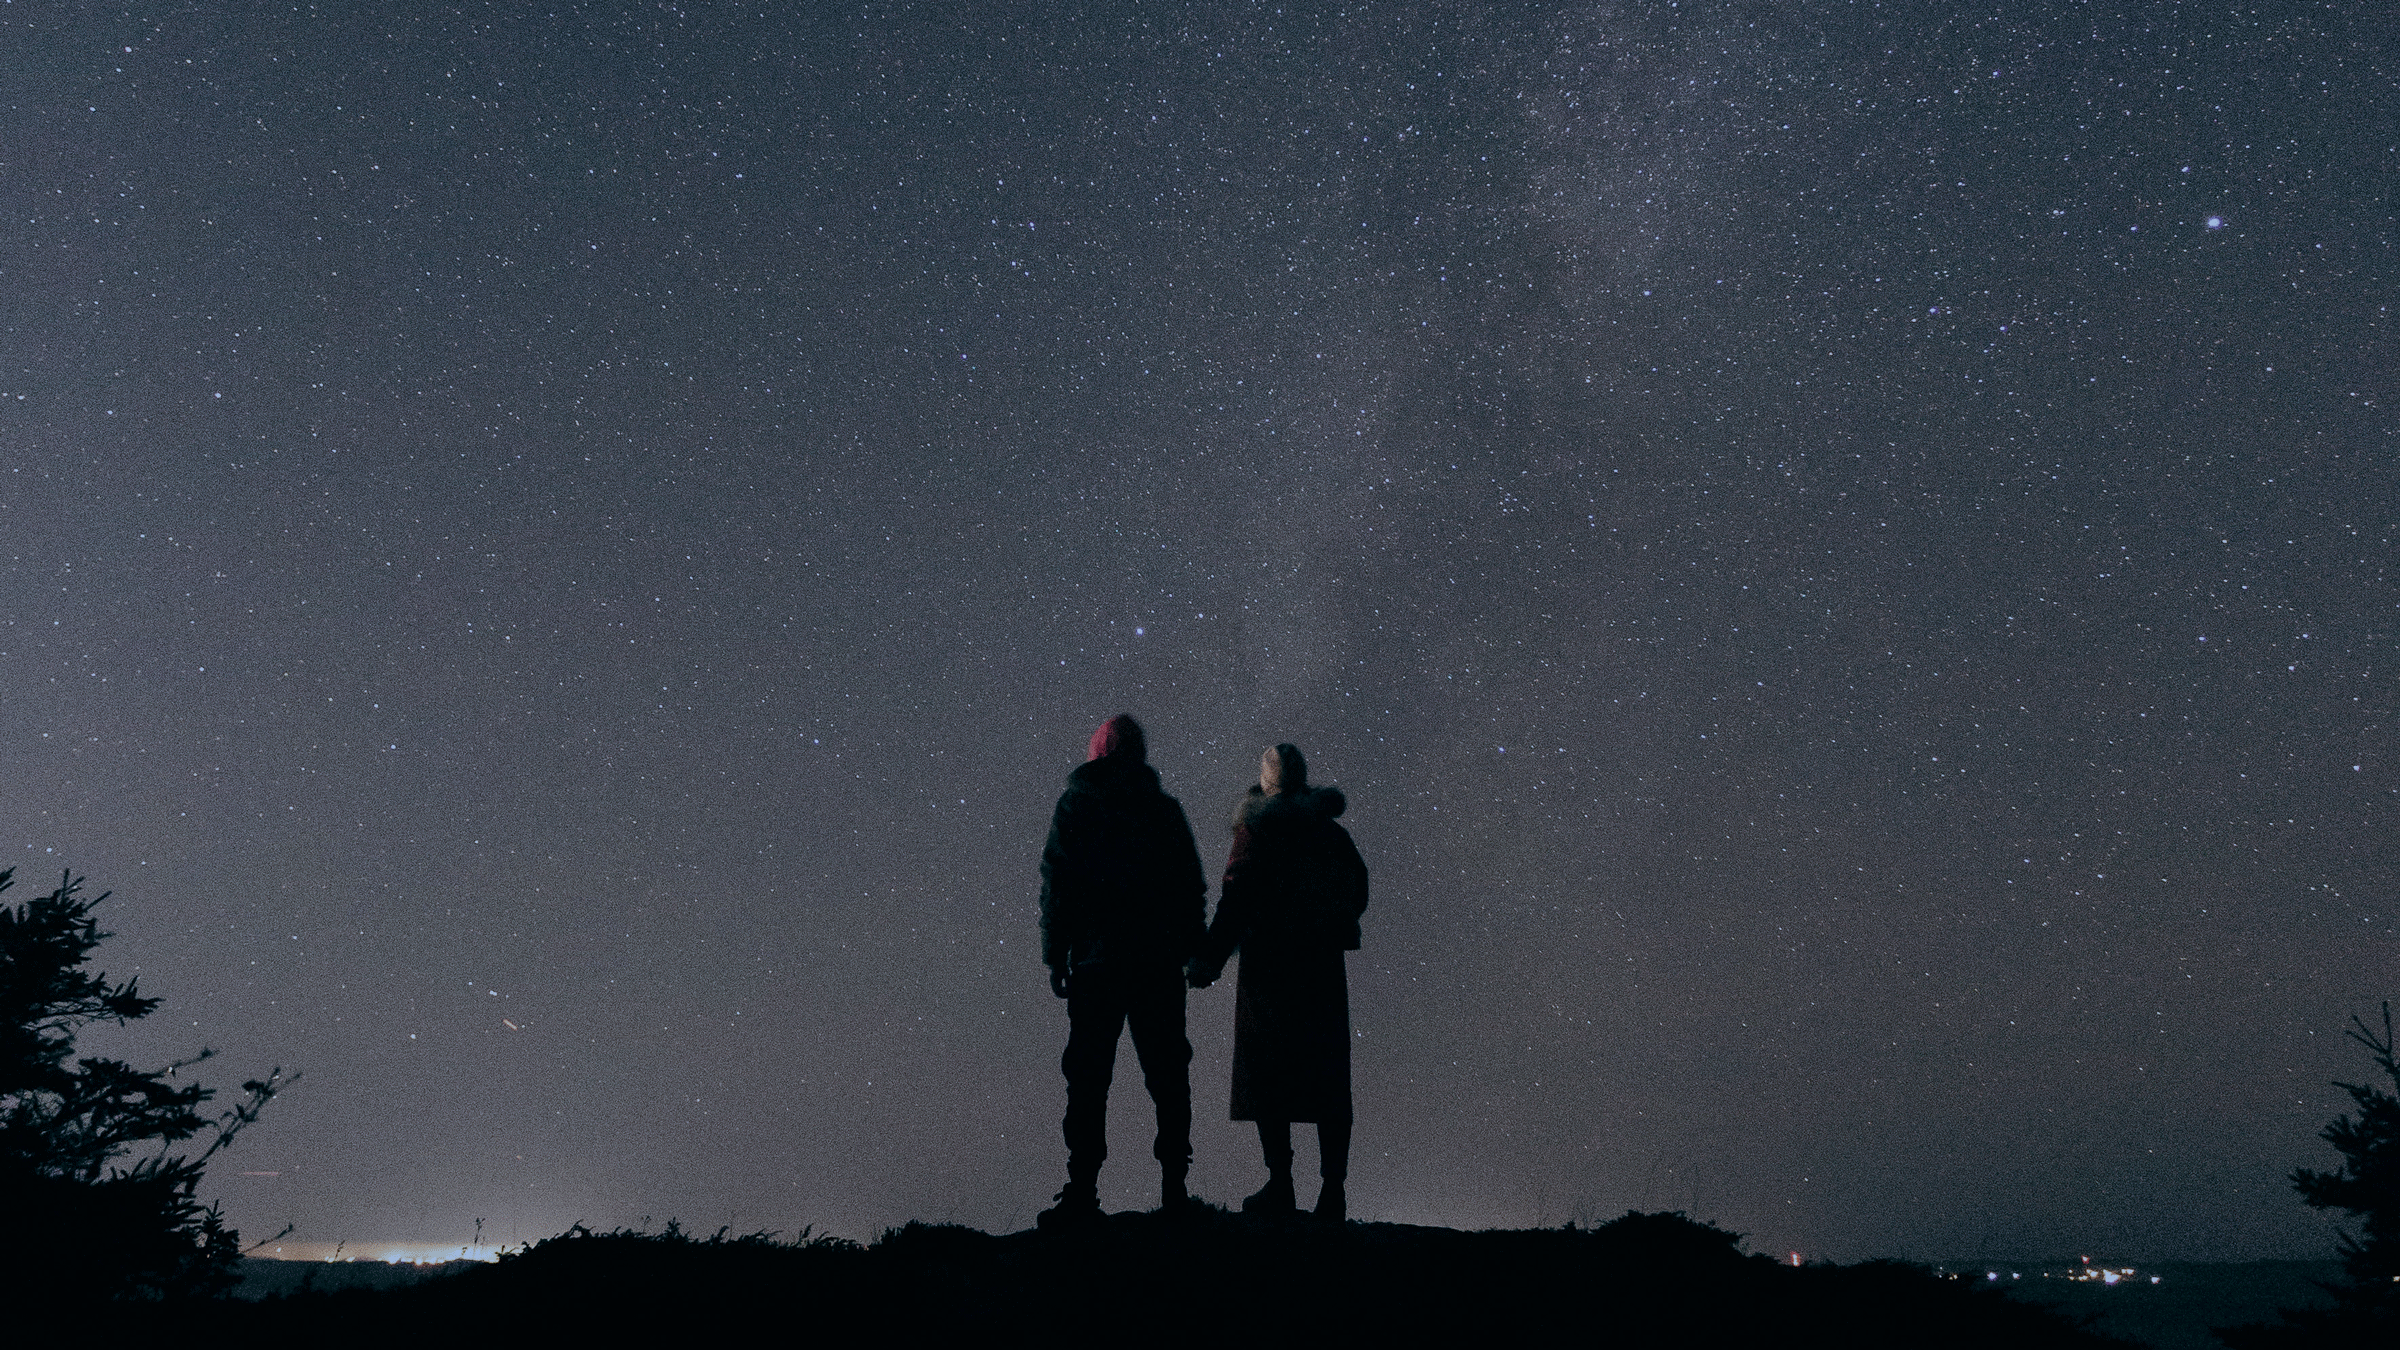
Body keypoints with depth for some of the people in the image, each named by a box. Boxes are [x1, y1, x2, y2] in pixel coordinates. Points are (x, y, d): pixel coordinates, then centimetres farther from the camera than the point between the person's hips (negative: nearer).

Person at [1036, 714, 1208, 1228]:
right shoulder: (1164, 808, 8)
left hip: (1096, 959, -2)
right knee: (1167, 1075, 8)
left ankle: (1083, 1191, -4)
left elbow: (1057, 883, -2)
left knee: (1088, 1076, 0)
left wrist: (1055, 955, 1)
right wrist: (1193, 949, 14)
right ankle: (1174, 1187, 8)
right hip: (1161, 963, 2)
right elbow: (1192, 888, 8)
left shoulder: (1075, 805, 2)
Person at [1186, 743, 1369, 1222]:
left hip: (1269, 966, -4)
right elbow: (1357, 892, 17)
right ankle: (1333, 1189, 5)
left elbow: (1236, 899, -13)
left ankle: (1280, 1183, 1)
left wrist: (1209, 960, -9)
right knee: (1328, 1080, 7)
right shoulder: (1333, 833, 9)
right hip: (1325, 967, 4)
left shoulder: (1255, 831, -6)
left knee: (1268, 1075, 3)